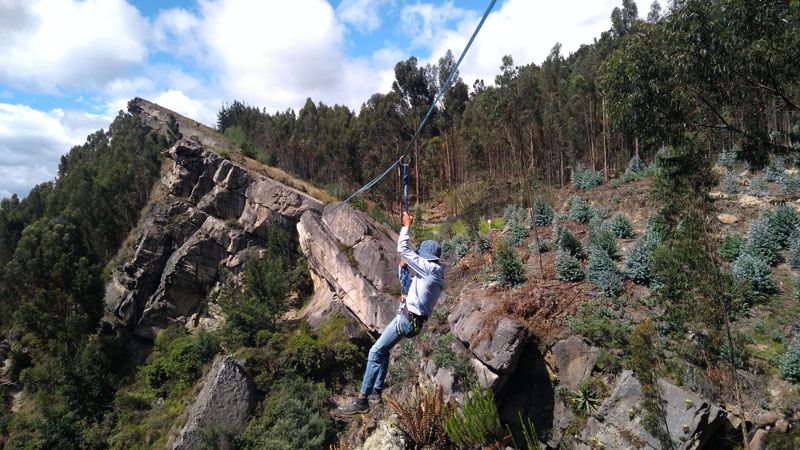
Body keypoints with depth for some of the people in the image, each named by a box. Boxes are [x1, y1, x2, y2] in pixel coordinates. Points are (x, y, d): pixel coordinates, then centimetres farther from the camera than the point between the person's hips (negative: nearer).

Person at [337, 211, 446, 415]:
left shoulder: (428, 267, -11)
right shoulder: (434, 274, 19)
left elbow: (403, 249, -10)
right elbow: (407, 283, 31)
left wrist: (406, 226, 1)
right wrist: (403, 267, 18)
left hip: (407, 318, -10)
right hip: (411, 319, 10)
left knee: (376, 352, -10)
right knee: (383, 350, 21)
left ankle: (362, 400, -8)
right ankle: (376, 392, 27)